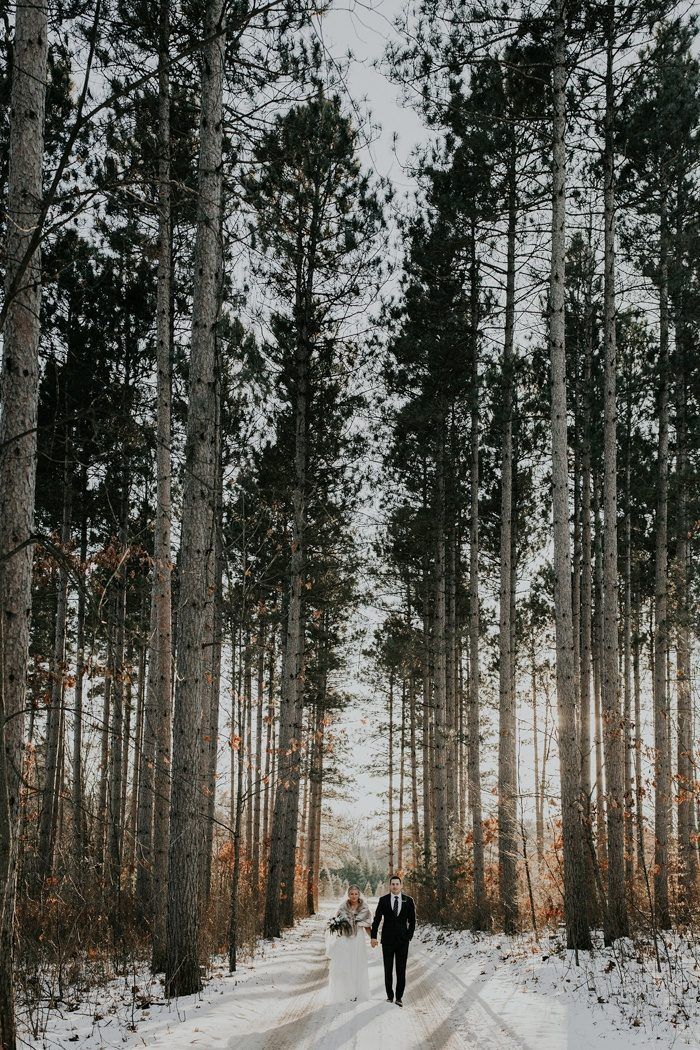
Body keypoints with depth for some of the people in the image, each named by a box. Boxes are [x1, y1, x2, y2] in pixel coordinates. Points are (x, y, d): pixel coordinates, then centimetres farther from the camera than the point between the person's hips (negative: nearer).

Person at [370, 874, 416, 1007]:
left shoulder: (408, 900, 1)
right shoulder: (383, 900, 0)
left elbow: (412, 921, 6)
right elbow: (377, 919, 0)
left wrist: (409, 936, -1)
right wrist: (373, 936, -6)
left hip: (403, 941, 0)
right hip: (387, 940, 0)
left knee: (401, 970, 1)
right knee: (388, 970, 6)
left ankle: (399, 997, 7)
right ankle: (389, 995, 15)